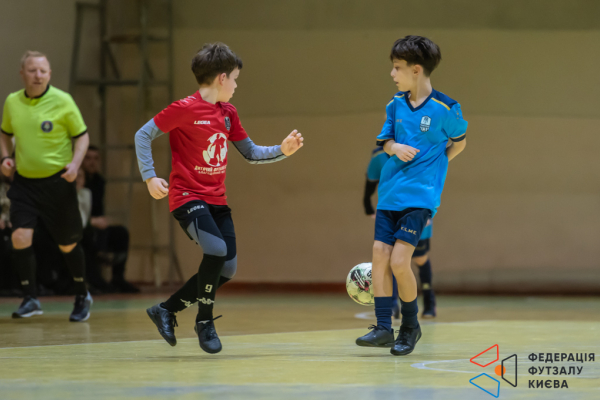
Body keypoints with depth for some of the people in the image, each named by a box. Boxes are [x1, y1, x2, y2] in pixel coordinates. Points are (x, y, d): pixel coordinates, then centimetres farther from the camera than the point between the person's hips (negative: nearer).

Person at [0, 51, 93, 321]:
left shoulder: (62, 101, -8)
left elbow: (82, 136, -2)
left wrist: (74, 163, -18)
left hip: (57, 182, -3)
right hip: (24, 182, 3)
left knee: (67, 245, 6)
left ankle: (82, 296, 27)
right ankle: (30, 298, -3)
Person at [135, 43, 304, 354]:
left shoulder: (228, 113, 10)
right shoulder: (185, 109, -11)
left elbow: (250, 153, 17)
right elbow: (143, 135, -7)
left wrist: (282, 151, 3)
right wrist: (150, 177, -15)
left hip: (217, 200, 8)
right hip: (187, 197, -8)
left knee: (227, 268, 1)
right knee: (217, 250, -28)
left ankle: (166, 310, 17)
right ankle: (204, 320, -8)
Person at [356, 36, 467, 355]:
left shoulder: (445, 109, -7)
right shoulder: (396, 104, 8)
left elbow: (459, 142, 9)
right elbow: (386, 139, 14)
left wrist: (431, 164, 4)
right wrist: (396, 148, -8)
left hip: (420, 195, -6)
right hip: (390, 192, 6)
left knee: (399, 261, -14)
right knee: (379, 256, -3)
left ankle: (411, 325, 6)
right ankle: (383, 328, 2)